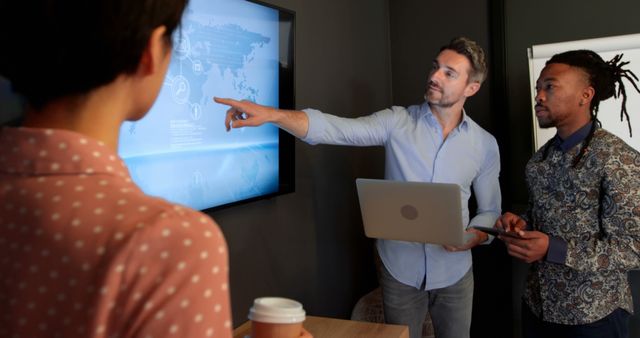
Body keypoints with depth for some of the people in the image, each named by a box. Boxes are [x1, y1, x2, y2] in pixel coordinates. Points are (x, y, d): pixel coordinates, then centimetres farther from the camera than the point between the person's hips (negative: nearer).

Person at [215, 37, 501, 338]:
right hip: (400, 270, -1)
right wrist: (272, 114, -37)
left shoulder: (485, 145, -2)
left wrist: (473, 237, -16)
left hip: (454, 273, 1)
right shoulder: (397, 122, -8)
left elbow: (490, 211, 7)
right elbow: (334, 128, -22)